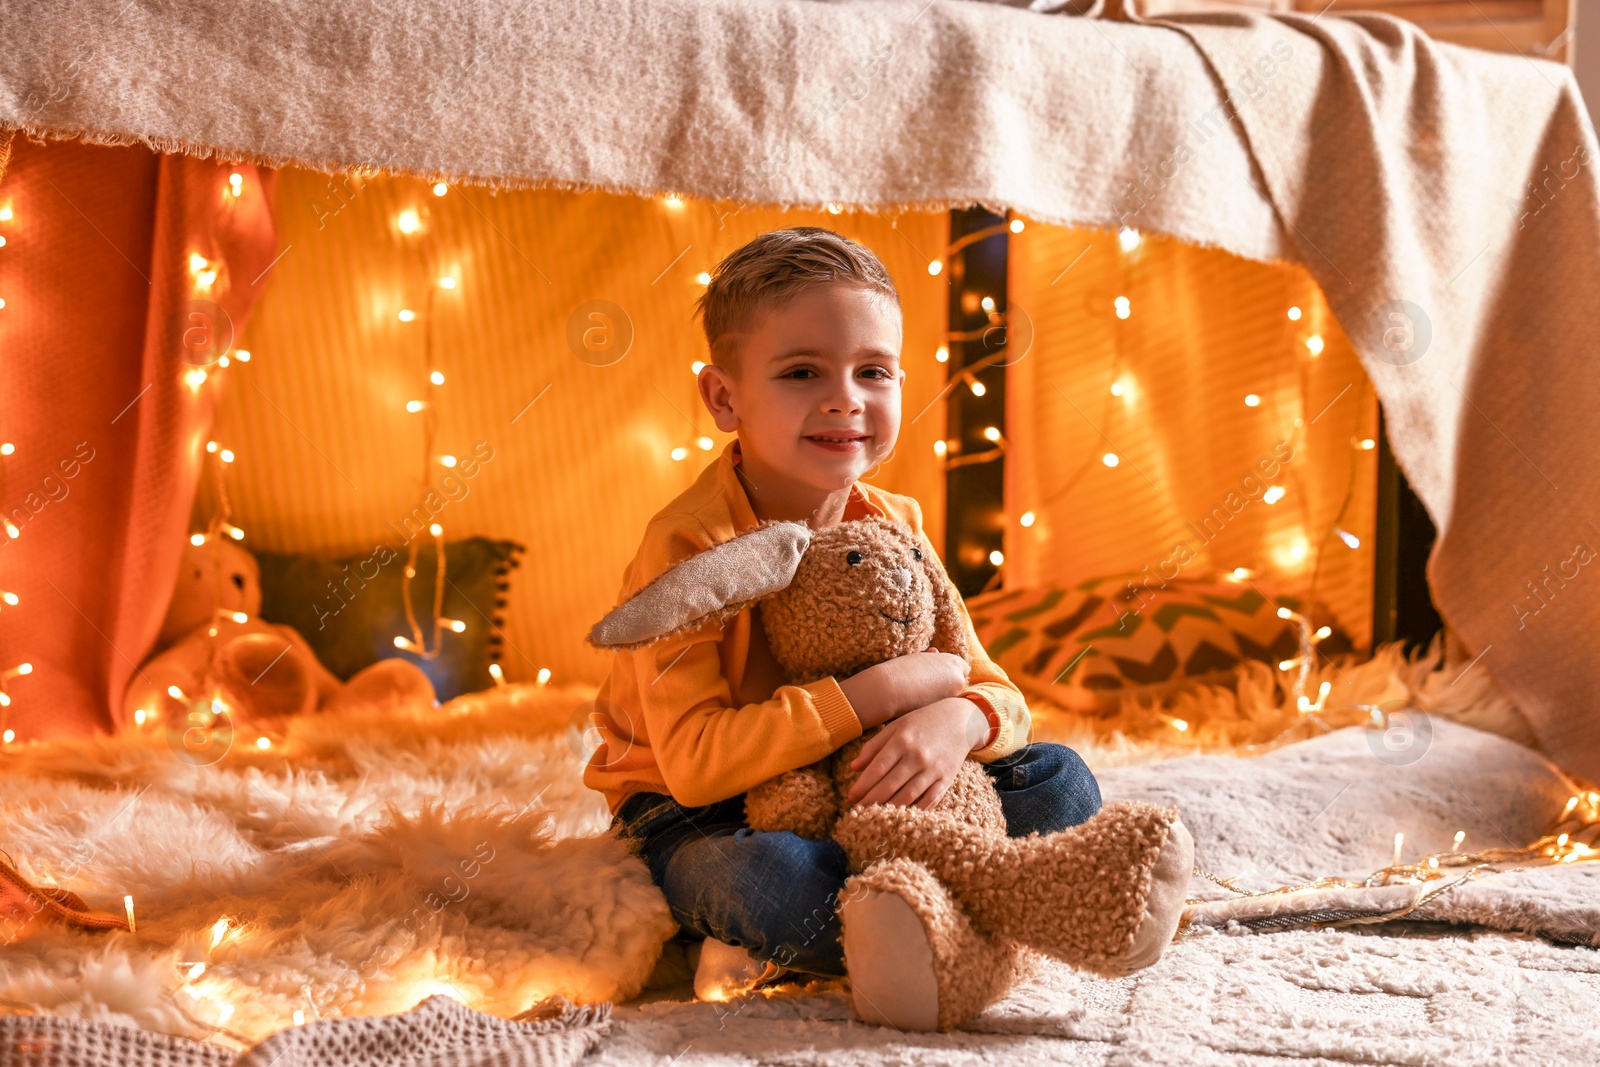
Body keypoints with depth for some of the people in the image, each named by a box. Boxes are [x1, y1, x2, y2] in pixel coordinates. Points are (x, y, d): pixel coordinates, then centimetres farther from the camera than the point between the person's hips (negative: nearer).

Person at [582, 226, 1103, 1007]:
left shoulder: (895, 527, -2)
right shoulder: (688, 546, -22)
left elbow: (994, 690, 0)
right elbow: (695, 761, -31)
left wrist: (957, 721, -28)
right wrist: (882, 692, -31)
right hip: (694, 819, -7)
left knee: (1061, 780, -3)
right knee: (761, 879, -40)